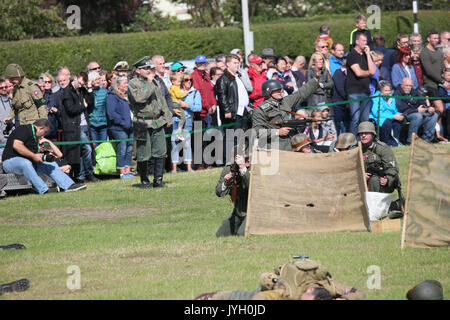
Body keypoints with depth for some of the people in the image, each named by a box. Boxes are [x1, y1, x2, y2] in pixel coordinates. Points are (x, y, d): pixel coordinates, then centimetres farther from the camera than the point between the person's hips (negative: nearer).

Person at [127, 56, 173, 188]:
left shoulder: (156, 82, 16)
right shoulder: (133, 84, -5)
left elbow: (162, 101, 23)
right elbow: (139, 98, -23)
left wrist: (167, 117, 18)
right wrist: (149, 83, -15)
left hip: (158, 123, 5)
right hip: (143, 125, -5)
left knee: (160, 153, 2)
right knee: (143, 155, 0)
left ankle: (158, 179, 10)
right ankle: (144, 180, 13)